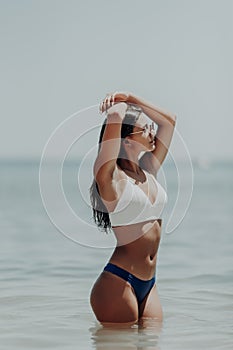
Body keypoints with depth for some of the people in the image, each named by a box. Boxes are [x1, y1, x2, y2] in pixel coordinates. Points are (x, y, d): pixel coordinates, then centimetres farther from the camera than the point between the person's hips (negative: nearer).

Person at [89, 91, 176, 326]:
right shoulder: (111, 176, -10)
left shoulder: (149, 170, 12)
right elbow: (115, 116, -22)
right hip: (118, 282, -7)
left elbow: (169, 121, 21)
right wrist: (119, 105, 0)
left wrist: (130, 99, 14)